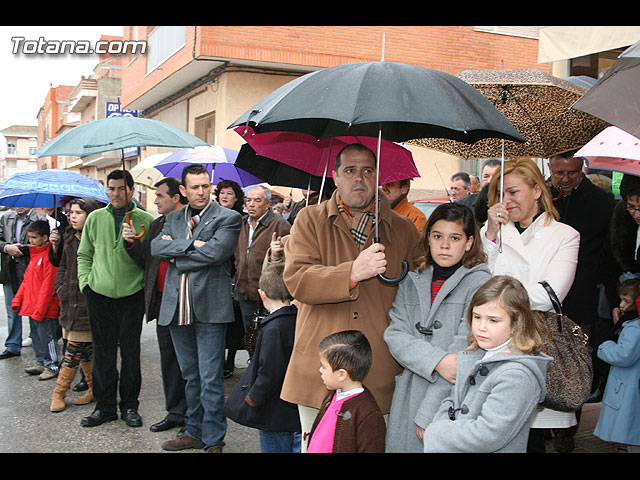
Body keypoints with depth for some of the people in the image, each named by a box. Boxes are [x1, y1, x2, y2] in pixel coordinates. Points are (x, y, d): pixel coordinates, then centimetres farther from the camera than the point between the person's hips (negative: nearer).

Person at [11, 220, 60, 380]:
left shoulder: (48, 255, -15)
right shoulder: (34, 254, 14)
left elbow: (48, 284, -19)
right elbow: (26, 280, 20)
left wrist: (40, 309, -19)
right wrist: (18, 299, 11)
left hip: (44, 308, -9)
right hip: (31, 307, 9)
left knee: (46, 336, -2)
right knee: (36, 336, 16)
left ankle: (52, 366, 9)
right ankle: (41, 363, 27)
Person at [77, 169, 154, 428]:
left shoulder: (145, 220, 1)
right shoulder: (95, 218, 9)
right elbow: (84, 255, 14)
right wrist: (85, 281, 3)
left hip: (132, 296, -2)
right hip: (99, 294, 2)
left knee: (130, 351, 5)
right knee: (103, 352, 7)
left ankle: (129, 405, 17)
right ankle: (105, 406, 18)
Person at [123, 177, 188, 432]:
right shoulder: (156, 224, 14)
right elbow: (145, 261, 14)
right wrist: (132, 242, -1)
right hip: (162, 301, 7)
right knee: (169, 359, 14)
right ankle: (175, 412, 27)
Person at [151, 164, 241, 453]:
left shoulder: (228, 218, -3)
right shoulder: (174, 218, 15)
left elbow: (215, 252, -18)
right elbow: (157, 247, -1)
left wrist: (175, 253, -7)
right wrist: (190, 244, -14)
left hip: (209, 308, -5)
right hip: (177, 308, 6)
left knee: (210, 380, -2)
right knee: (190, 376, 17)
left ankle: (213, 440, 9)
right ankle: (194, 432, 30)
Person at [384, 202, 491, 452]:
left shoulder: (480, 282, -5)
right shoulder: (411, 282, 9)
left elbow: (466, 350, -12)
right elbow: (394, 335, -1)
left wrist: (428, 414, -15)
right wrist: (436, 361, -20)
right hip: (409, 396, 4)